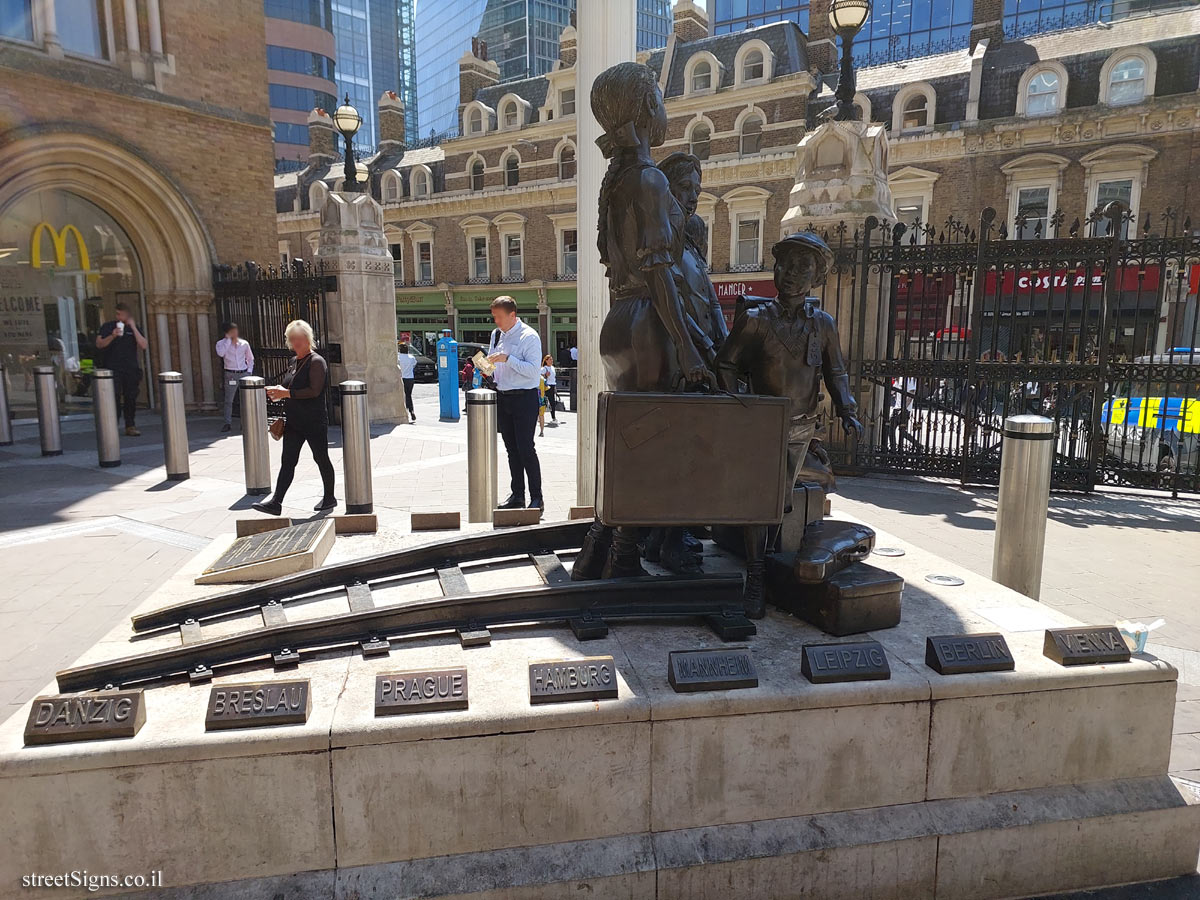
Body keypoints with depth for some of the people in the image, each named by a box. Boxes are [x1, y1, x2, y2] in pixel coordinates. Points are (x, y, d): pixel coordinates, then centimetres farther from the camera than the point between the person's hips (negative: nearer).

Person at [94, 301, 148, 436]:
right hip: (113, 369, -2)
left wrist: (133, 328, -8)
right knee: (114, 398, -8)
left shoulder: (134, 328, 11)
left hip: (131, 369, 2)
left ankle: (130, 426, 10)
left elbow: (144, 346, -4)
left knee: (131, 398, 3)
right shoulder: (108, 327, 7)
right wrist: (112, 336, -16)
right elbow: (99, 344, -2)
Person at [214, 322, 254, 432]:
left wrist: (249, 371, 5)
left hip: (244, 374, 2)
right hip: (231, 375, -2)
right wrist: (228, 338, -16)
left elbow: (250, 359, 17)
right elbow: (221, 353, -23)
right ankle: (228, 423, 6)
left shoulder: (244, 343, 7)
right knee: (228, 400, 0)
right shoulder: (221, 343, 0)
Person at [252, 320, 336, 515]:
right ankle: (276, 502, 1)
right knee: (287, 461, 3)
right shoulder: (293, 361, 13)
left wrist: (287, 393, -22)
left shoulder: (316, 362, -12)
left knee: (321, 459, 6)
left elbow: (314, 390, -22)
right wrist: (278, 391, 5)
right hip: (293, 422, 7)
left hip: (314, 423, -7)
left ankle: (329, 498, 21)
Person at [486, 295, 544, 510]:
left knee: (525, 448, -8)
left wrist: (507, 358, -24)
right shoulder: (496, 335, 12)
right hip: (502, 397, 7)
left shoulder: (529, 336, -10)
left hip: (524, 398, -7)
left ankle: (537, 498, 1)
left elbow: (533, 370, -18)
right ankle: (517, 496, 21)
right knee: (511, 449, 12)